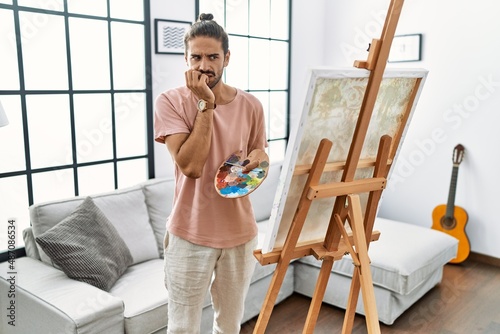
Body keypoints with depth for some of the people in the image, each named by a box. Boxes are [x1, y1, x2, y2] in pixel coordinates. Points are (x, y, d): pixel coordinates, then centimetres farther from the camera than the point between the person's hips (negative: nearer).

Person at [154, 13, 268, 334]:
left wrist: (259, 158, -12)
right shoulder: (171, 101, -10)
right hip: (190, 234, -2)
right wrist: (205, 104, -20)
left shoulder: (251, 105, -1)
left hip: (241, 232, 3)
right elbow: (190, 166, -21)